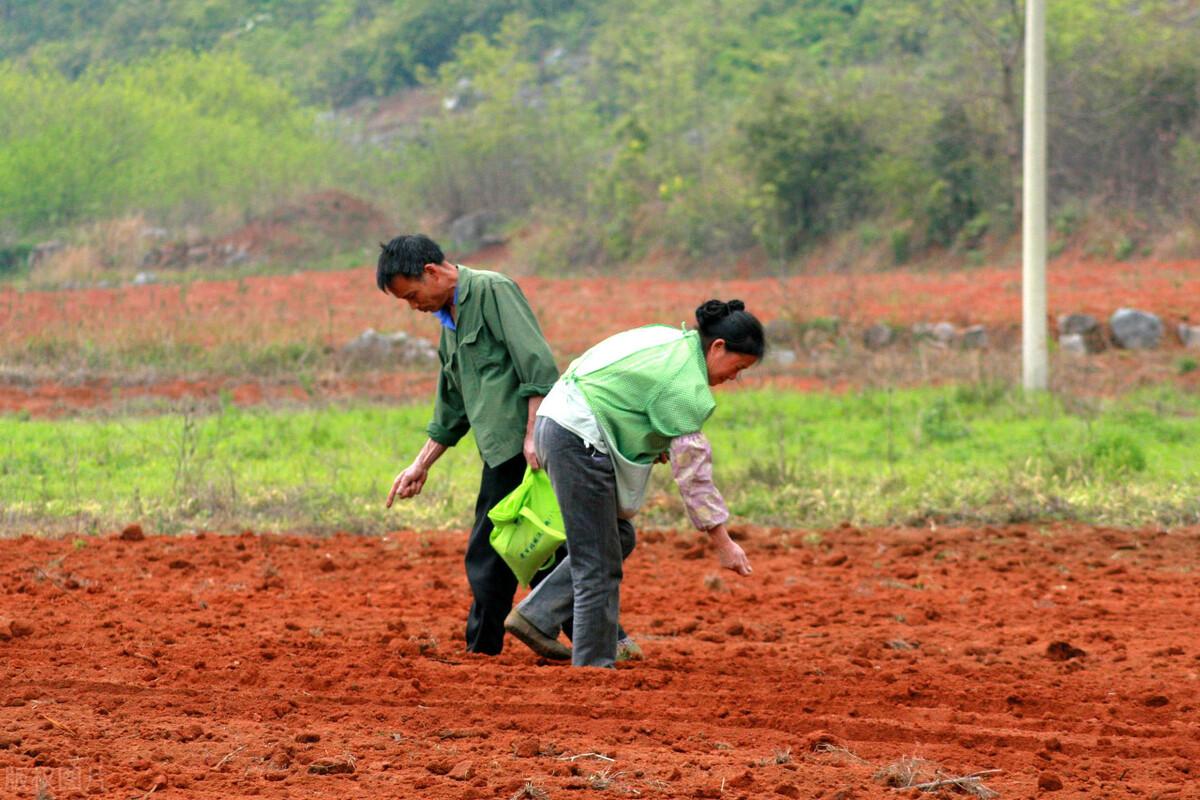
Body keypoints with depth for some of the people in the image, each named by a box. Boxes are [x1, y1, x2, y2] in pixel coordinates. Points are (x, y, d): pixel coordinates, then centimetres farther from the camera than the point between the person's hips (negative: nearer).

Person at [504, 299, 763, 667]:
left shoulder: (673, 341, 12)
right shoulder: (685, 384, -16)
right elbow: (692, 470, -15)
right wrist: (721, 541, -11)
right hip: (579, 440, -10)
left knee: (619, 537, 16)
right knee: (599, 564, -3)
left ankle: (536, 616, 16)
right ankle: (594, 664, 2)